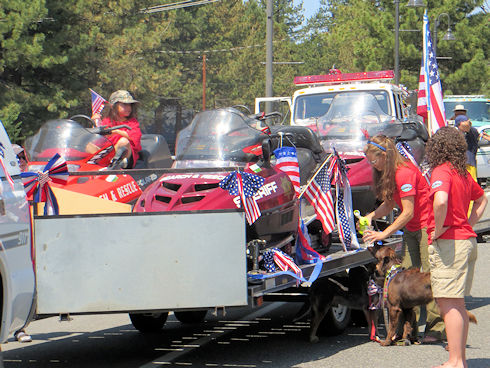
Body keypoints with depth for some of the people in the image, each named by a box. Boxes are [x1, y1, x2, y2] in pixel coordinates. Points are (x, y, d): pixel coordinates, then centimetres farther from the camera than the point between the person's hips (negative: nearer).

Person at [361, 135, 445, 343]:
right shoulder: (389, 174, 8)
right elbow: (389, 204, 14)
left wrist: (384, 234, -20)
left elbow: (408, 212, -21)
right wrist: (371, 216, -3)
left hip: (427, 226, -9)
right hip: (411, 230, 9)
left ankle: (436, 327, -6)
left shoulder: (404, 173, -21)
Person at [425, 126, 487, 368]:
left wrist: (438, 229, -18)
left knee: (448, 304, -8)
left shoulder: (441, 171, -12)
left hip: (448, 242, -9)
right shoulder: (463, 174, 14)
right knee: (457, 304, 14)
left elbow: (441, 201, -32)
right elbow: (482, 199, 32)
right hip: (467, 240, 9)